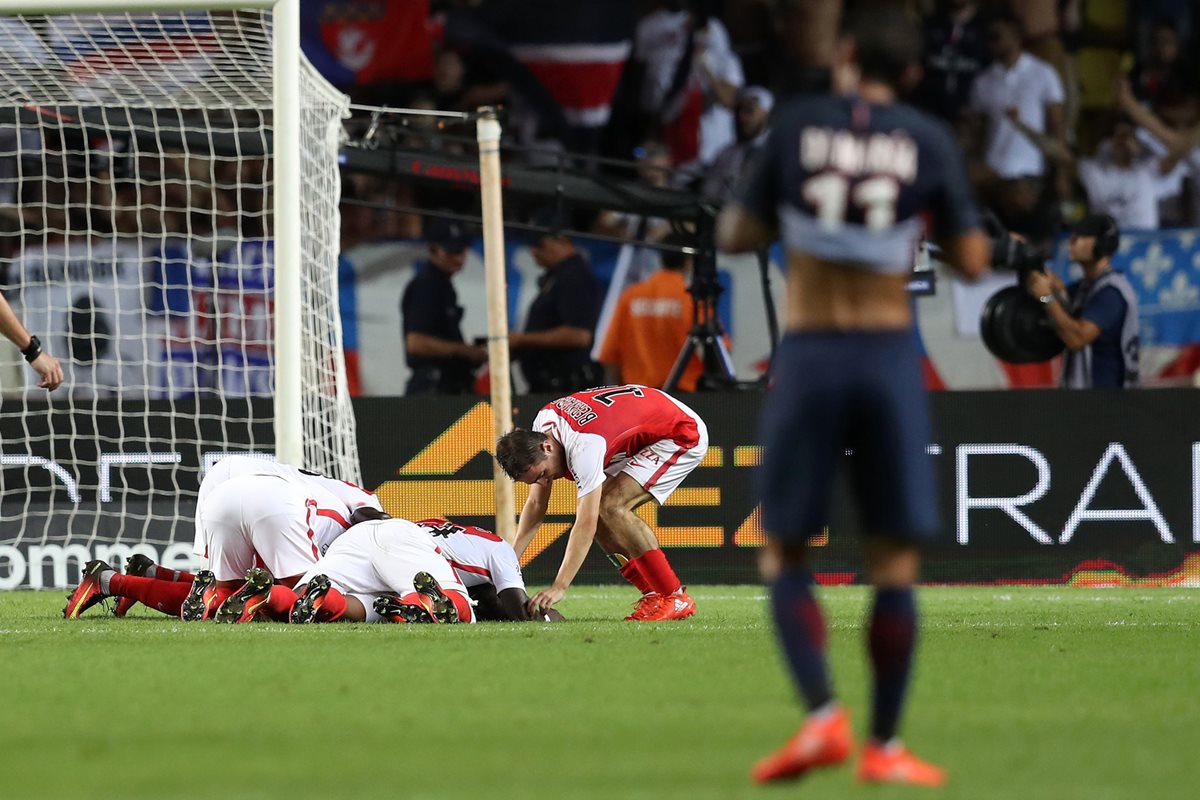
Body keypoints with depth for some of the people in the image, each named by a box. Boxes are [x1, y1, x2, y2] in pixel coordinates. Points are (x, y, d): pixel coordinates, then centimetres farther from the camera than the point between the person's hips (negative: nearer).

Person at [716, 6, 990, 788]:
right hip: (892, 352, 0)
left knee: (785, 555, 8)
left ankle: (822, 713, -11)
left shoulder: (797, 125, 0)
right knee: (896, 560, 6)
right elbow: (973, 259, 3)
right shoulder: (929, 141, 1)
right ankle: (885, 744, 5)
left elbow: (738, 236, 5)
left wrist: (735, 215, 26)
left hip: (809, 354, 0)